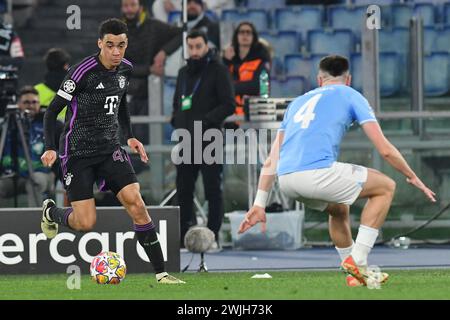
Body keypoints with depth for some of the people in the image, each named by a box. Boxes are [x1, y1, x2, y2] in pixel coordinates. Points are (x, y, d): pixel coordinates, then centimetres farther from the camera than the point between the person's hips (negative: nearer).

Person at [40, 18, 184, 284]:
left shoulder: (126, 69, 2)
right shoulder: (84, 72, -17)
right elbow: (53, 110, -12)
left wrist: (129, 136, 11)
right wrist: (51, 149, -23)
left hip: (110, 149, 5)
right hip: (78, 152, -5)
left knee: (136, 203, -14)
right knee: (86, 223, -9)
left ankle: (161, 272, -11)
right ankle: (51, 212, 27)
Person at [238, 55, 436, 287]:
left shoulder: (298, 102, 29)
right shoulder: (351, 96, 15)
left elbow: (271, 160, 23)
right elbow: (385, 150, 8)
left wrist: (259, 205, 23)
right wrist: (413, 178, 23)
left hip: (285, 181, 6)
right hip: (318, 171, -6)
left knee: (339, 209, 35)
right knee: (385, 187, 14)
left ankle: (357, 273, 30)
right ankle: (357, 260, 5)